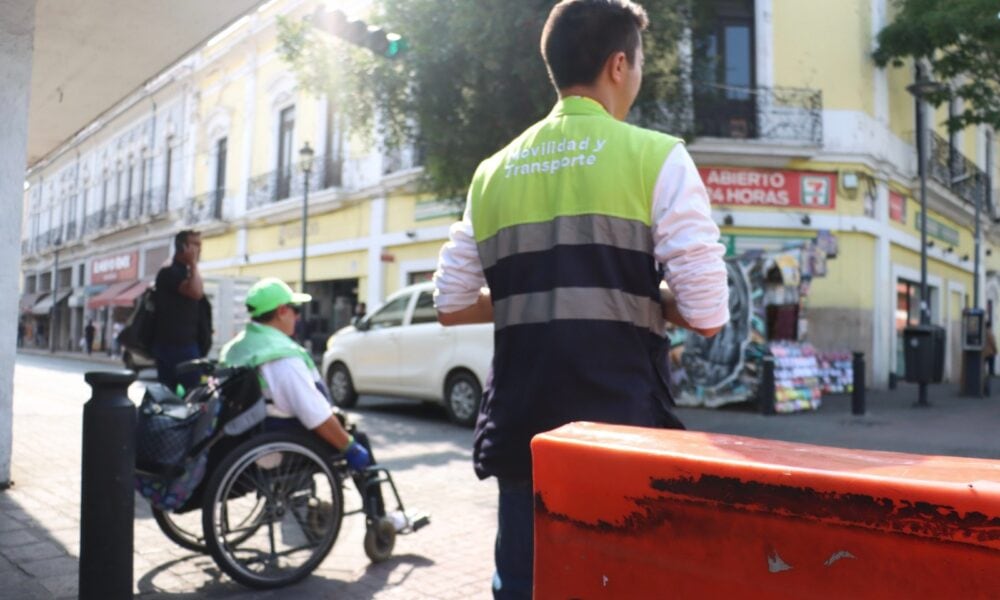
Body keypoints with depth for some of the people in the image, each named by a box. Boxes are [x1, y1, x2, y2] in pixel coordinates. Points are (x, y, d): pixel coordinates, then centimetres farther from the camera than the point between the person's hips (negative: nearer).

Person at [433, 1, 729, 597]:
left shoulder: (494, 172, 8)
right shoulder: (655, 156, -5)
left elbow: (451, 305, 12)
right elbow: (707, 315, -9)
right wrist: (638, 295, 9)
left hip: (521, 428, 4)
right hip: (622, 425, -4)